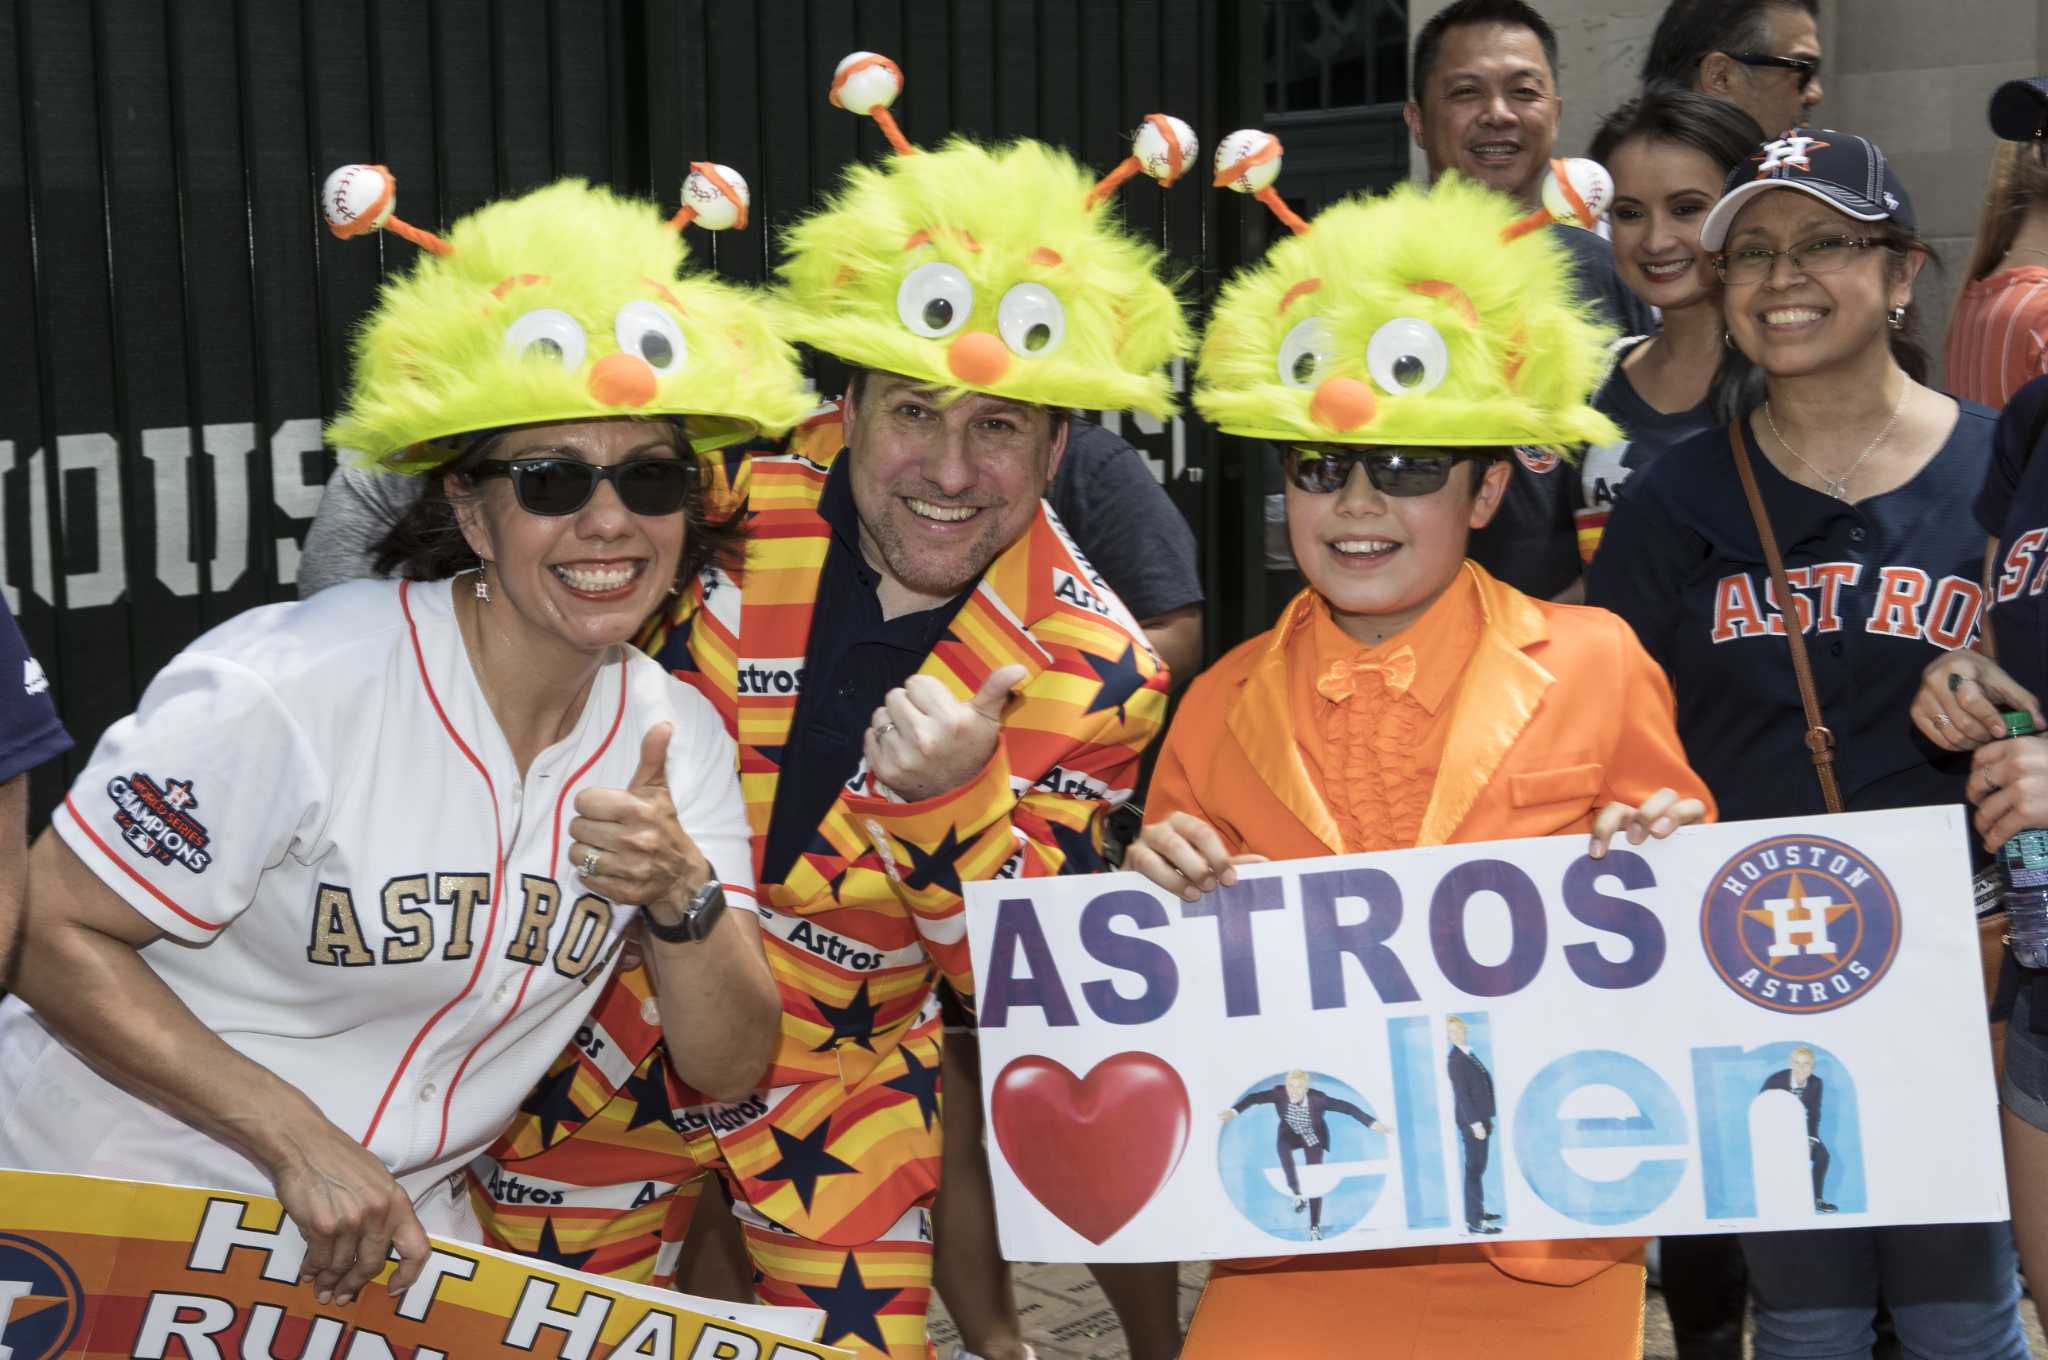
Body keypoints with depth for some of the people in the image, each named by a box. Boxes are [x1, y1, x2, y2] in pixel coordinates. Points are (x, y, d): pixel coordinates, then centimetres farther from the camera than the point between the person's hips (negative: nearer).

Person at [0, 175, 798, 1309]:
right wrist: (298, 1141, -22)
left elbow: (727, 1069, -3)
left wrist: (684, 896, -23)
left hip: (391, 1236, 5)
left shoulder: (676, 737, -4)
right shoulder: (288, 686, -22)